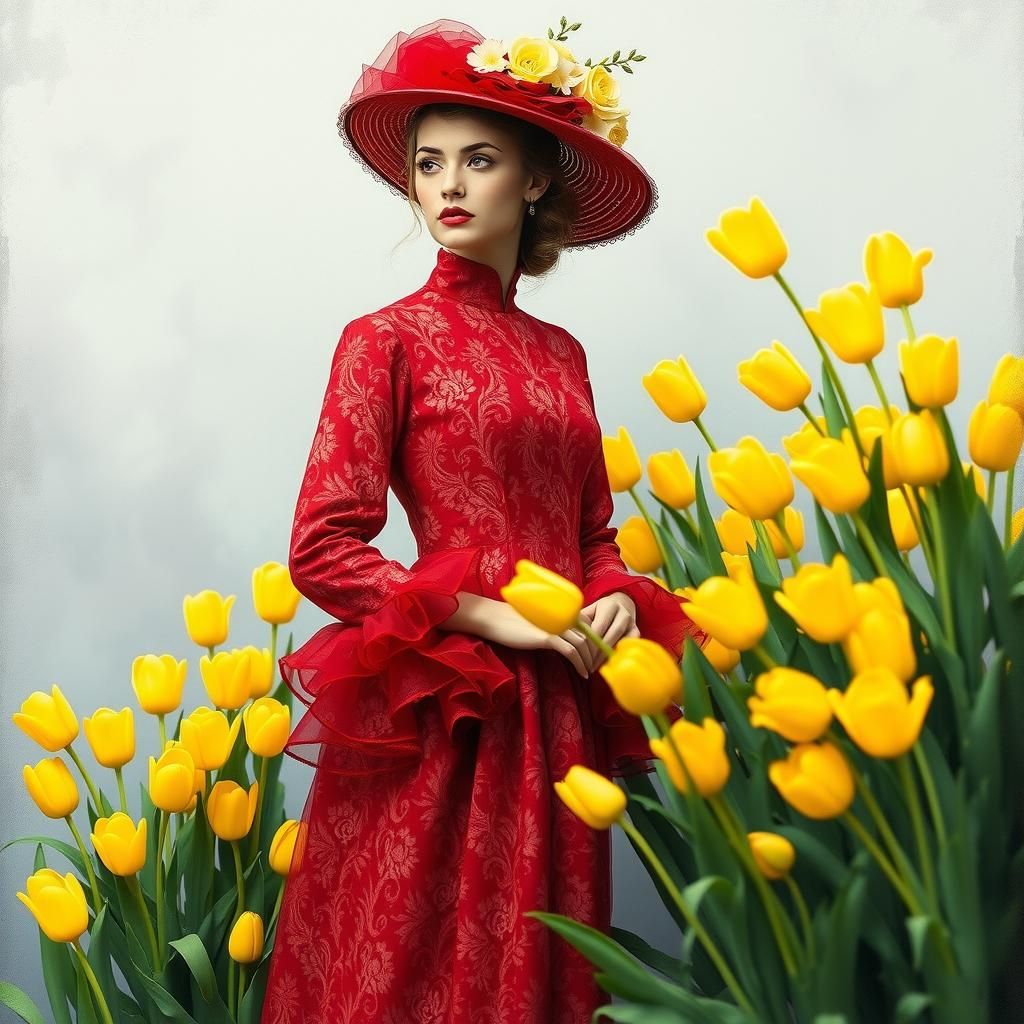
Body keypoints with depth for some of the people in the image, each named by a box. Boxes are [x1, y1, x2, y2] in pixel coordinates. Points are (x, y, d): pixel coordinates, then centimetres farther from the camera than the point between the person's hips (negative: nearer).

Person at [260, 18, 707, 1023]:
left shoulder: (560, 354, 11)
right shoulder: (387, 339, -3)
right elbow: (320, 550, -9)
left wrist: (617, 600, -6)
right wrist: (495, 620, -15)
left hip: (557, 713, 5)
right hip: (441, 713, -5)